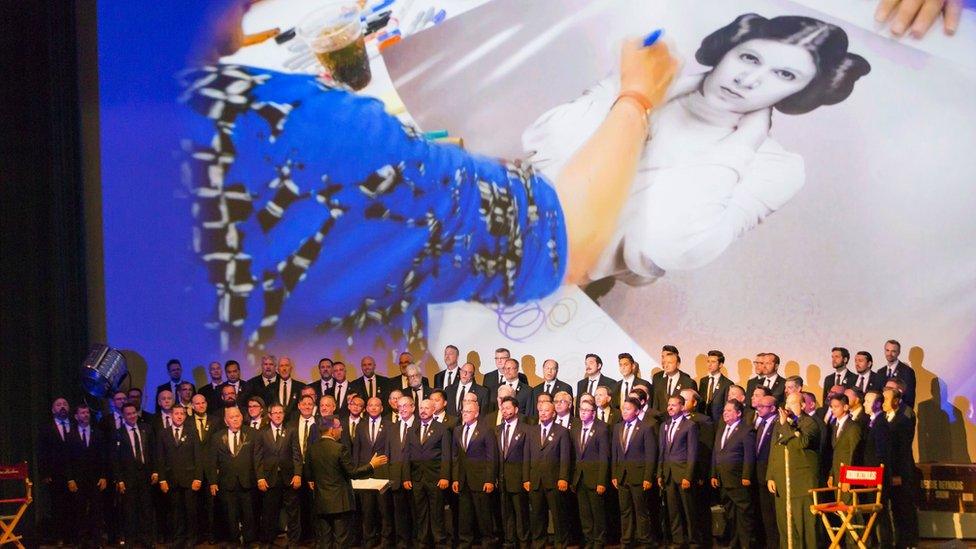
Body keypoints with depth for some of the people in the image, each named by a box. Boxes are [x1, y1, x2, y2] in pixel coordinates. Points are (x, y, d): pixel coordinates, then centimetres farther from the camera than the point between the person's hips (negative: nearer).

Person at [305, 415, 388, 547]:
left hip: (321, 501, 6)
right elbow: (353, 473, -15)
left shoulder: (313, 448, 2)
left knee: (324, 540, 10)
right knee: (341, 540, 1)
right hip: (339, 501, -6)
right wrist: (372, 465, -5)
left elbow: (308, 473, 12)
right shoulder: (339, 448, -16)